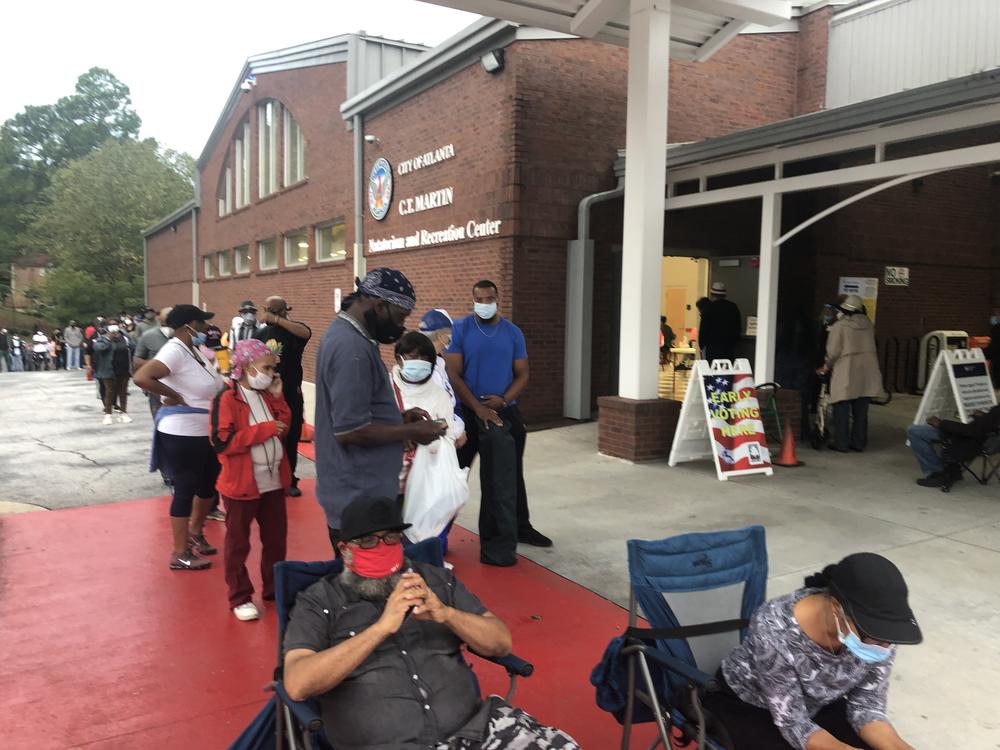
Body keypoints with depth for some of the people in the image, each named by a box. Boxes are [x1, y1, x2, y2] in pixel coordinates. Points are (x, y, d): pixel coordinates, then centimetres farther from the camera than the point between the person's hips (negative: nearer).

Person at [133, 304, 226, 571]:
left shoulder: (193, 350, 9)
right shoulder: (175, 351, -19)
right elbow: (141, 378, -32)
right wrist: (173, 396, -22)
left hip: (205, 432, 9)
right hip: (183, 435, -9)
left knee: (209, 484, 21)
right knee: (185, 490, 2)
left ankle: (195, 532, 42)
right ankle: (180, 554, 16)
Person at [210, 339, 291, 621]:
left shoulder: (267, 395, 8)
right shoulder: (227, 398, -15)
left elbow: (284, 428, 10)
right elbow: (222, 441, -23)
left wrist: (278, 398, -1)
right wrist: (264, 429, -22)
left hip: (273, 481, 7)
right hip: (241, 483, -7)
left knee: (276, 538, 16)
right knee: (238, 543, 9)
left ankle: (274, 588, 32)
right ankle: (240, 598, 22)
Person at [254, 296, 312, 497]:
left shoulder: (292, 330, -8)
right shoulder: (261, 333, 5)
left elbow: (306, 332, -32)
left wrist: (277, 319, -30)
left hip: (291, 395, -3)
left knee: (291, 440, 8)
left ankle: (290, 481, 22)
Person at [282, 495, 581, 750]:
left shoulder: (437, 581, 13)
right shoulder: (318, 602, 4)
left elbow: (501, 643, 9)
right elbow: (298, 685, -11)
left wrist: (445, 614, -10)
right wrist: (382, 627, -18)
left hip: (474, 726, 2)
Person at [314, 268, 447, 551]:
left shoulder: (345, 333, 10)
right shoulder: (352, 348, -23)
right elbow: (350, 430, -26)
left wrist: (399, 417, 8)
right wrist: (411, 431, -15)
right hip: (359, 499, -10)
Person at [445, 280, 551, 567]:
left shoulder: (513, 333, 5)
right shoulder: (460, 330, -3)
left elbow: (522, 375, 5)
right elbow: (453, 374, -8)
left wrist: (503, 400, -13)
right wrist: (478, 408, -15)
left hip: (505, 413, 2)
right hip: (467, 413, -2)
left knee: (506, 478, 9)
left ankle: (519, 528, 22)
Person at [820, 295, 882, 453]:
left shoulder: (839, 326, -9)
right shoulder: (868, 324, 7)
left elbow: (833, 351, -10)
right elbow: (870, 346, 13)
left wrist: (826, 367, 5)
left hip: (846, 373, -5)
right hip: (866, 373, 5)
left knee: (842, 410, 2)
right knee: (861, 411, 12)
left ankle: (841, 443, 3)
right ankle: (859, 443, 17)